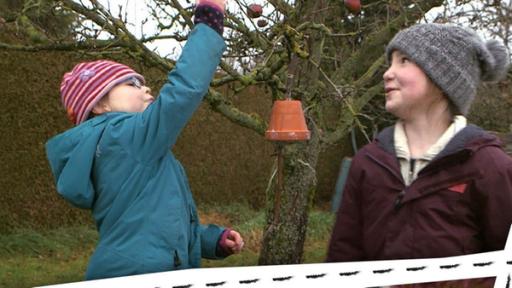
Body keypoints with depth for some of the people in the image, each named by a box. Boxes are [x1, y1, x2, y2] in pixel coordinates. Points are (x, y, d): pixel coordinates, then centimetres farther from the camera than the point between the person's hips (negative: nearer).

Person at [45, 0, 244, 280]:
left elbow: (161, 224, 21)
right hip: (135, 277, -10)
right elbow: (184, 88, -21)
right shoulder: (125, 137, -11)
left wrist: (214, 240, 9)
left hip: (150, 275, 10)